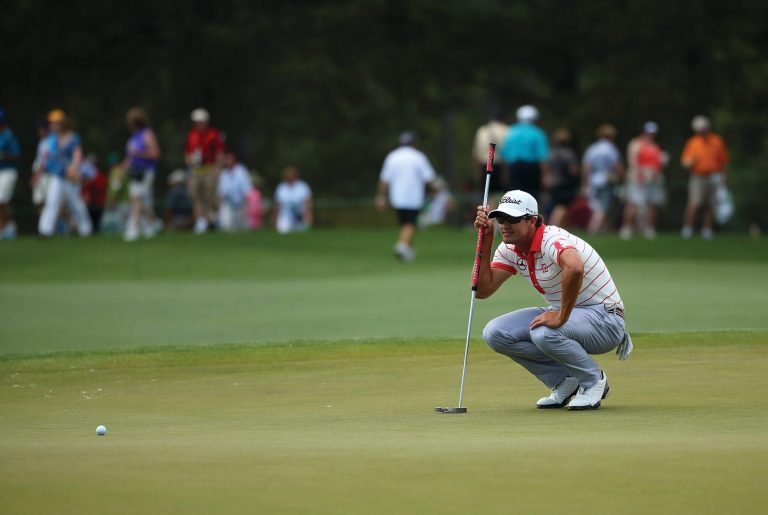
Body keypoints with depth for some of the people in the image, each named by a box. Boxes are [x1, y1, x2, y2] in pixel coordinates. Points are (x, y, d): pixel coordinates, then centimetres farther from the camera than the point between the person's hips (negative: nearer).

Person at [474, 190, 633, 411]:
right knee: (495, 333, -8)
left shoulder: (553, 241, -26)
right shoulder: (510, 249, 1)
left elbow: (575, 268, -49)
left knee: (543, 333, -36)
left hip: (604, 317, -8)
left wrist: (561, 317, -39)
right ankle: (566, 382, 4)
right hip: (562, 314, 8)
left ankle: (594, 380, -7)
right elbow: (483, 290, -1)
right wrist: (486, 239, -7)